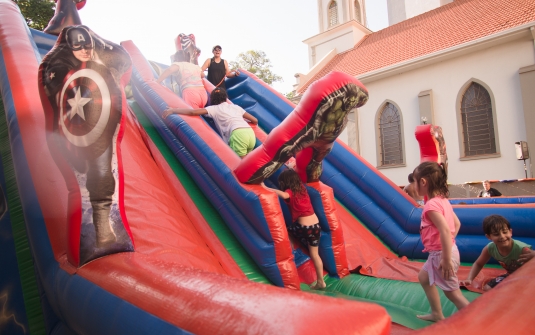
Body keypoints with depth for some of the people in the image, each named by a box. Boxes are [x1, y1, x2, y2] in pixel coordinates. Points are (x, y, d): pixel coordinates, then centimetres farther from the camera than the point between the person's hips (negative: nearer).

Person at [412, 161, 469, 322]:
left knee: (452, 292, 4)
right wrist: (449, 242, 17)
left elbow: (445, 230, -32)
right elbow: (456, 223, 15)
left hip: (440, 254, -10)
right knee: (424, 277, 25)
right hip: (438, 253, 10)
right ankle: (437, 314, 35)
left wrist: (446, 259, -28)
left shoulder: (432, 204, -24)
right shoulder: (443, 200, 5)